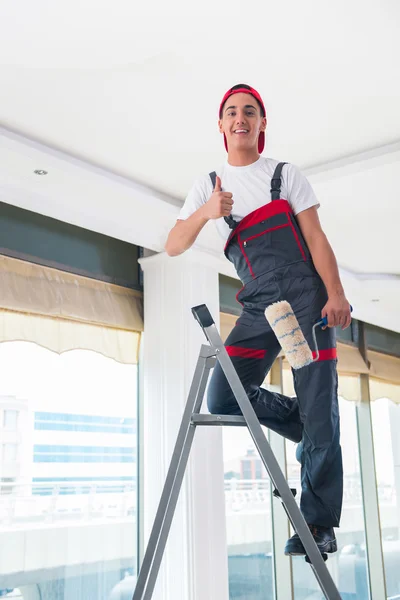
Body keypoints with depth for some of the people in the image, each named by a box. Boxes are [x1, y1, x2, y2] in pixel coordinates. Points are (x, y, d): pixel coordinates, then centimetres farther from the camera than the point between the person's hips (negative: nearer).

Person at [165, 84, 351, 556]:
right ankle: (316, 433, 12)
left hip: (306, 296, -3)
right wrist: (205, 213, -16)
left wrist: (335, 293, -14)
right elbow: (173, 247, 4)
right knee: (222, 399, -9)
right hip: (258, 306, 3)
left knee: (318, 407, -7)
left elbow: (315, 237, 1)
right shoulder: (208, 185, 14)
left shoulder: (286, 175, 10)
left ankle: (319, 523, 4)